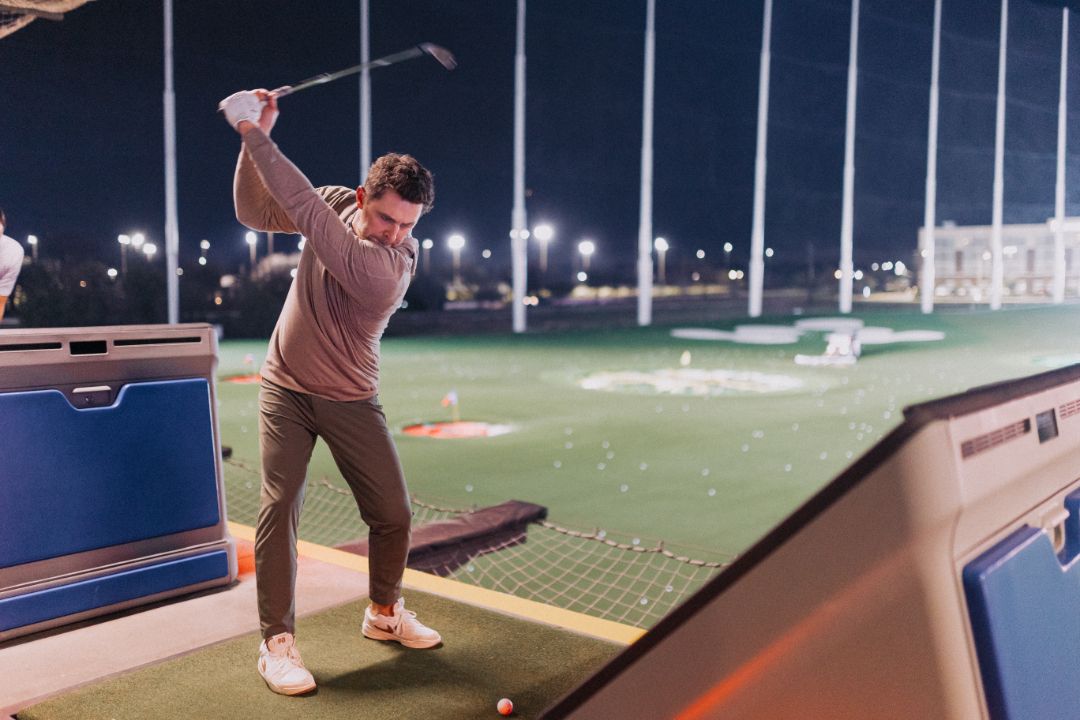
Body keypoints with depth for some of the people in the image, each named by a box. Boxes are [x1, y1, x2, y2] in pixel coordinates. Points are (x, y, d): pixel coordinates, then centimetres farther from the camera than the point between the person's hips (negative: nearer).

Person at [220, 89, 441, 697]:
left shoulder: (392, 265, -26)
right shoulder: (338, 202, -8)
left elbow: (308, 213, -33)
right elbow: (255, 213, 0)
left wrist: (256, 136, -28)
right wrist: (255, 139, -15)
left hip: (350, 399, -2)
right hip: (286, 387, 2)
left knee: (393, 512, 0)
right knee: (280, 505, -10)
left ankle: (385, 613, 27)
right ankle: (278, 640, 2)